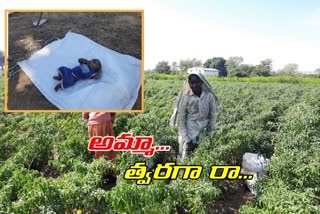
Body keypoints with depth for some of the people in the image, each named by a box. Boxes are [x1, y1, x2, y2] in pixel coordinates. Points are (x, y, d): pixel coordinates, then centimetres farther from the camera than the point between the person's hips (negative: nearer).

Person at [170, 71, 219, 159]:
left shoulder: (209, 96, -6)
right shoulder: (186, 98, -10)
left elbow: (213, 115, 5)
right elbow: (181, 120, -6)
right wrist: (187, 140, -10)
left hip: (203, 134, 2)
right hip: (189, 133, -1)